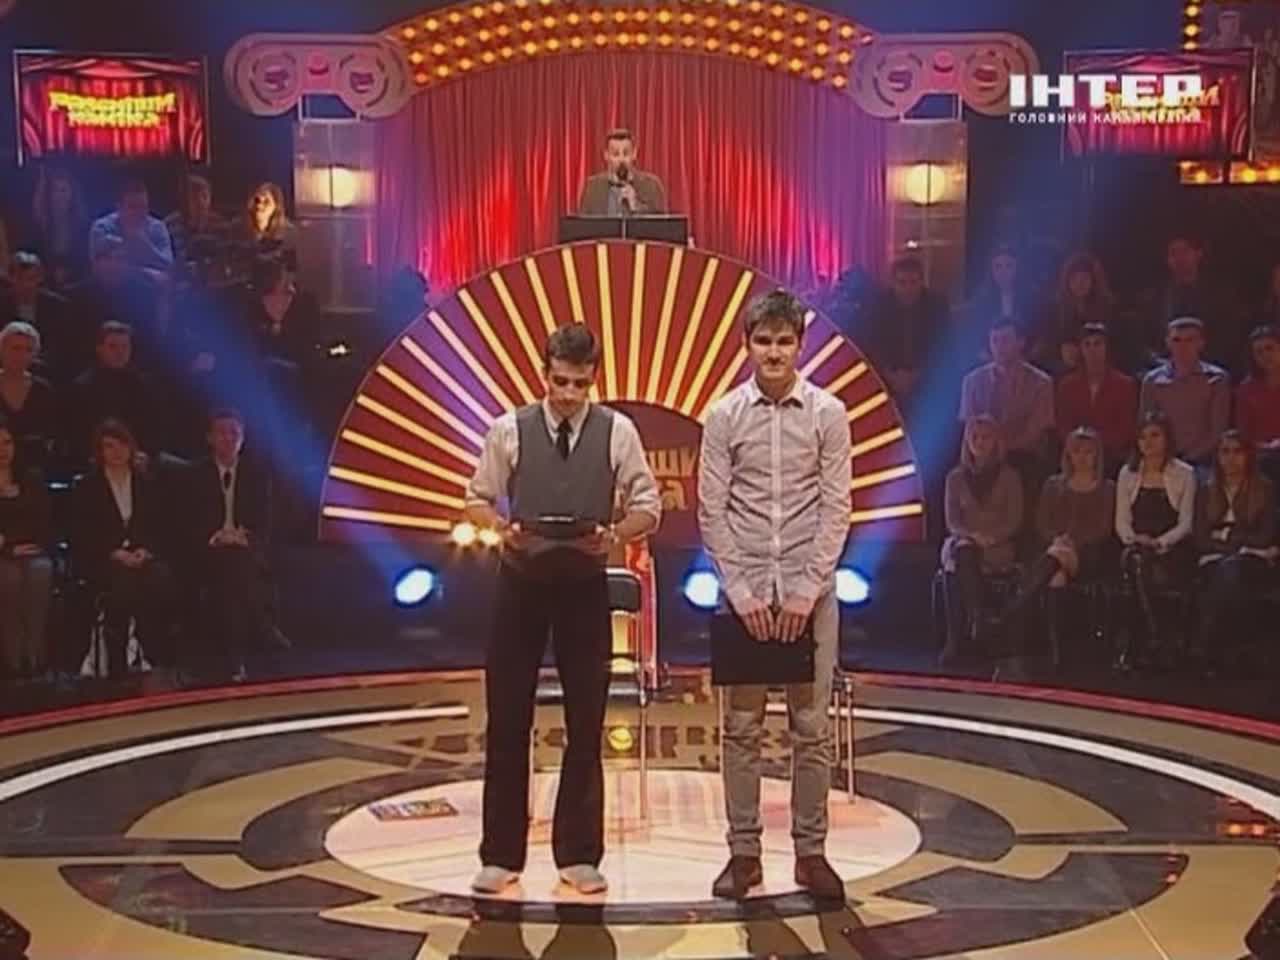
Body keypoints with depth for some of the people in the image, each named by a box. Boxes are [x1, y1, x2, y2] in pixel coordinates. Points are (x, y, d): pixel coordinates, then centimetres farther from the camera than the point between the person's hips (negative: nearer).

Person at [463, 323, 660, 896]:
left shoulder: (617, 432, -2)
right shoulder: (510, 429, -1)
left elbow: (648, 506, 2)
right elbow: (477, 499, 5)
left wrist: (614, 534, -17)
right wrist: (503, 529, -15)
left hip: (585, 584, 0)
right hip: (520, 581, 0)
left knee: (586, 721, 6)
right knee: (507, 719, 3)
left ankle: (579, 854, 19)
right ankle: (500, 854, 15)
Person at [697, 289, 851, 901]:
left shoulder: (828, 414, -1)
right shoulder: (724, 416, 0)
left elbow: (835, 508, -3)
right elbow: (712, 511, -1)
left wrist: (806, 590, -9)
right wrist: (742, 592, -8)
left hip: (810, 587, 0)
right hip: (745, 586, 0)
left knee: (810, 725, 5)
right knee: (742, 725, 5)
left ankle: (810, 851, 14)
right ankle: (743, 852, 13)